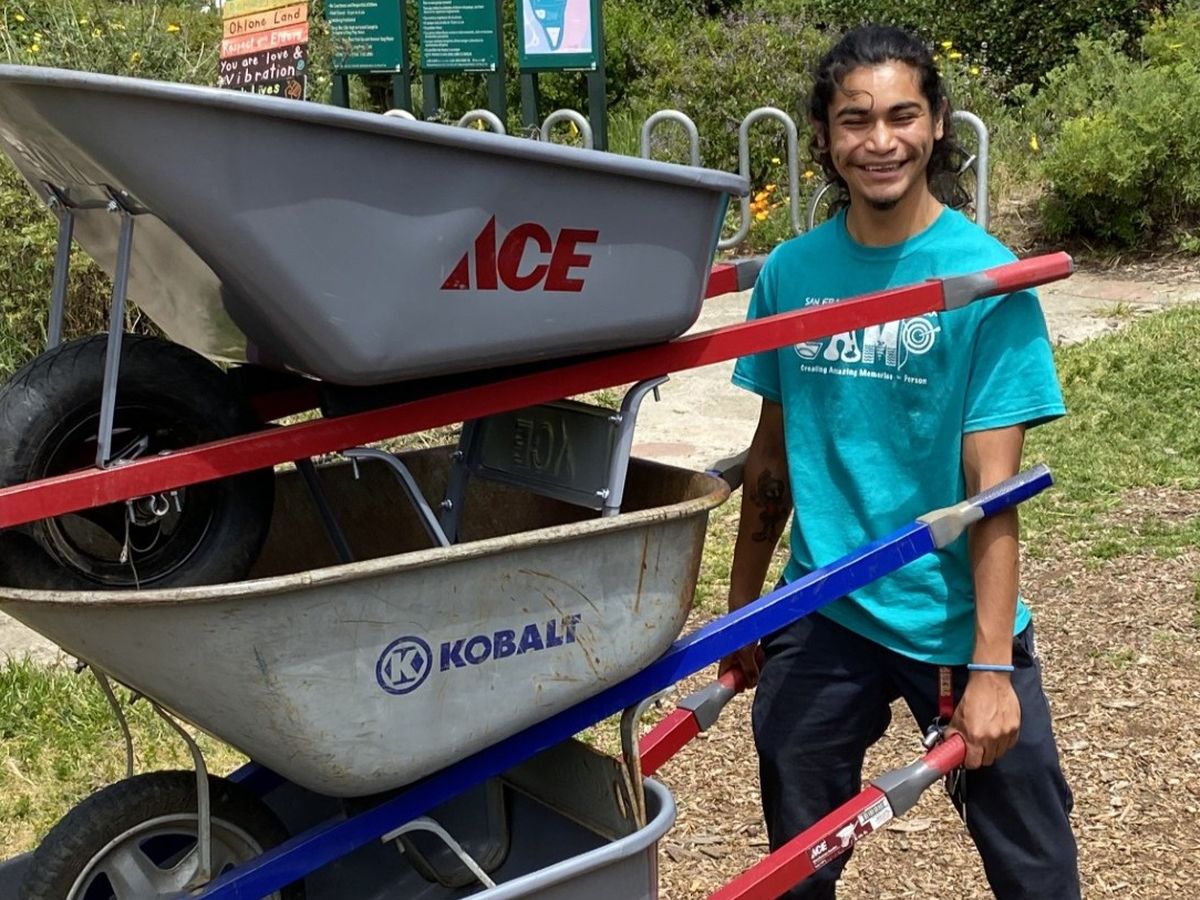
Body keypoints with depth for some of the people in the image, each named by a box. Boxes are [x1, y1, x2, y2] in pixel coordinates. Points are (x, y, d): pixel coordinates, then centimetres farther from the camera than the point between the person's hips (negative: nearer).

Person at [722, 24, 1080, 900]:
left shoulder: (985, 277, -11)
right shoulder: (791, 270, 0)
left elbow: (992, 485, -14)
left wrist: (990, 664, -18)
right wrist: (740, 608, 13)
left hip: (957, 622, -3)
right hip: (820, 617, 3)